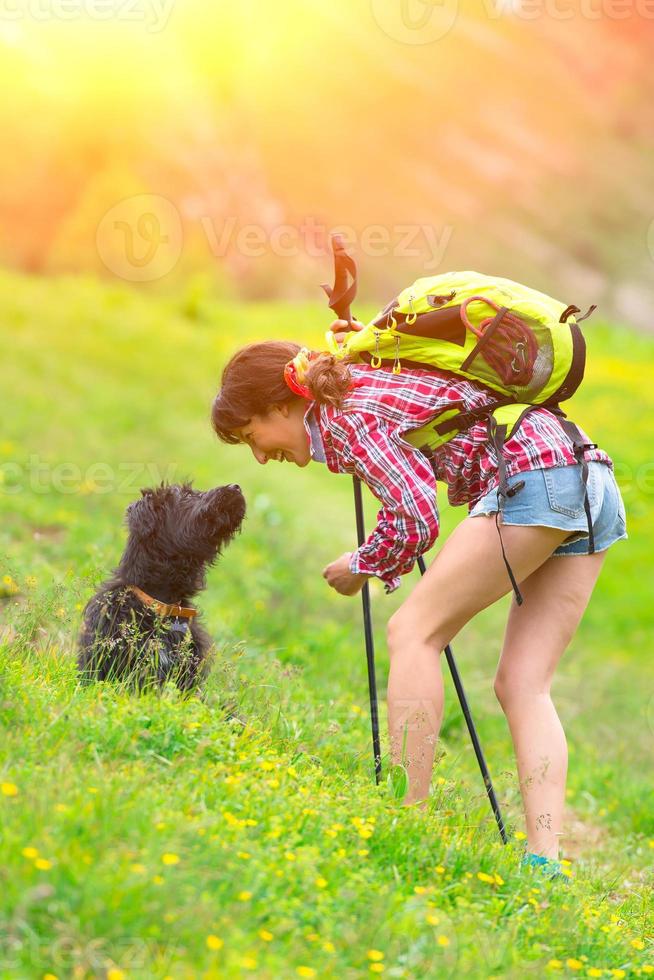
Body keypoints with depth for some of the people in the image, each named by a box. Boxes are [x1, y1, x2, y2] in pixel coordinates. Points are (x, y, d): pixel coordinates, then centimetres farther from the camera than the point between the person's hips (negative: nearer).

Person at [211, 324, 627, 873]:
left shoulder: (346, 414, -3)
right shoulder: (364, 375, 23)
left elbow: (417, 519, -11)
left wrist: (361, 567, 8)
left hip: (534, 476, -9)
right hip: (595, 488, 9)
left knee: (414, 632, -6)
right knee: (523, 685, 3)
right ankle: (544, 862, -8)